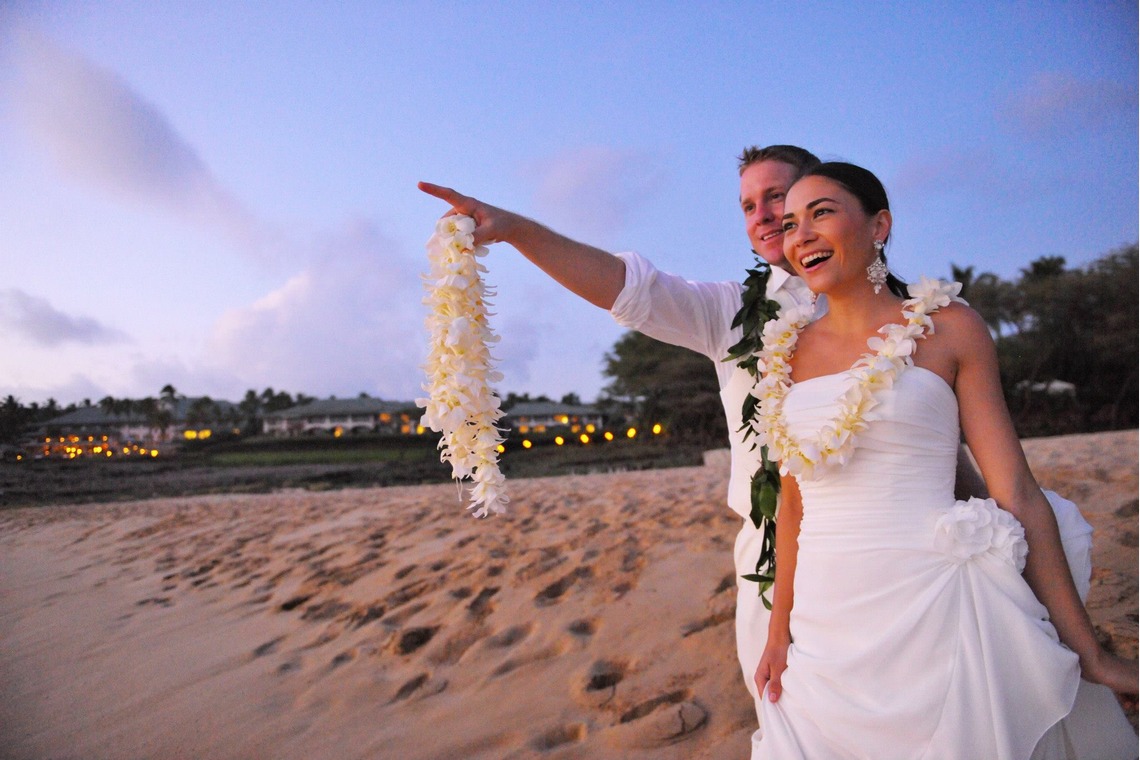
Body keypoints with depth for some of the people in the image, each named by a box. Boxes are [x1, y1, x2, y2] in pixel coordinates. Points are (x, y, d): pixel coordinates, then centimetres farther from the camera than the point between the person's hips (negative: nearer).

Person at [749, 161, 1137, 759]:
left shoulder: (947, 328, -1)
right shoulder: (789, 352, 7)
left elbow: (1016, 494, -3)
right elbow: (794, 500, 10)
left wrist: (1087, 651, -3)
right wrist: (780, 631, 8)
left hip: (932, 615, -3)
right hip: (823, 630, 3)